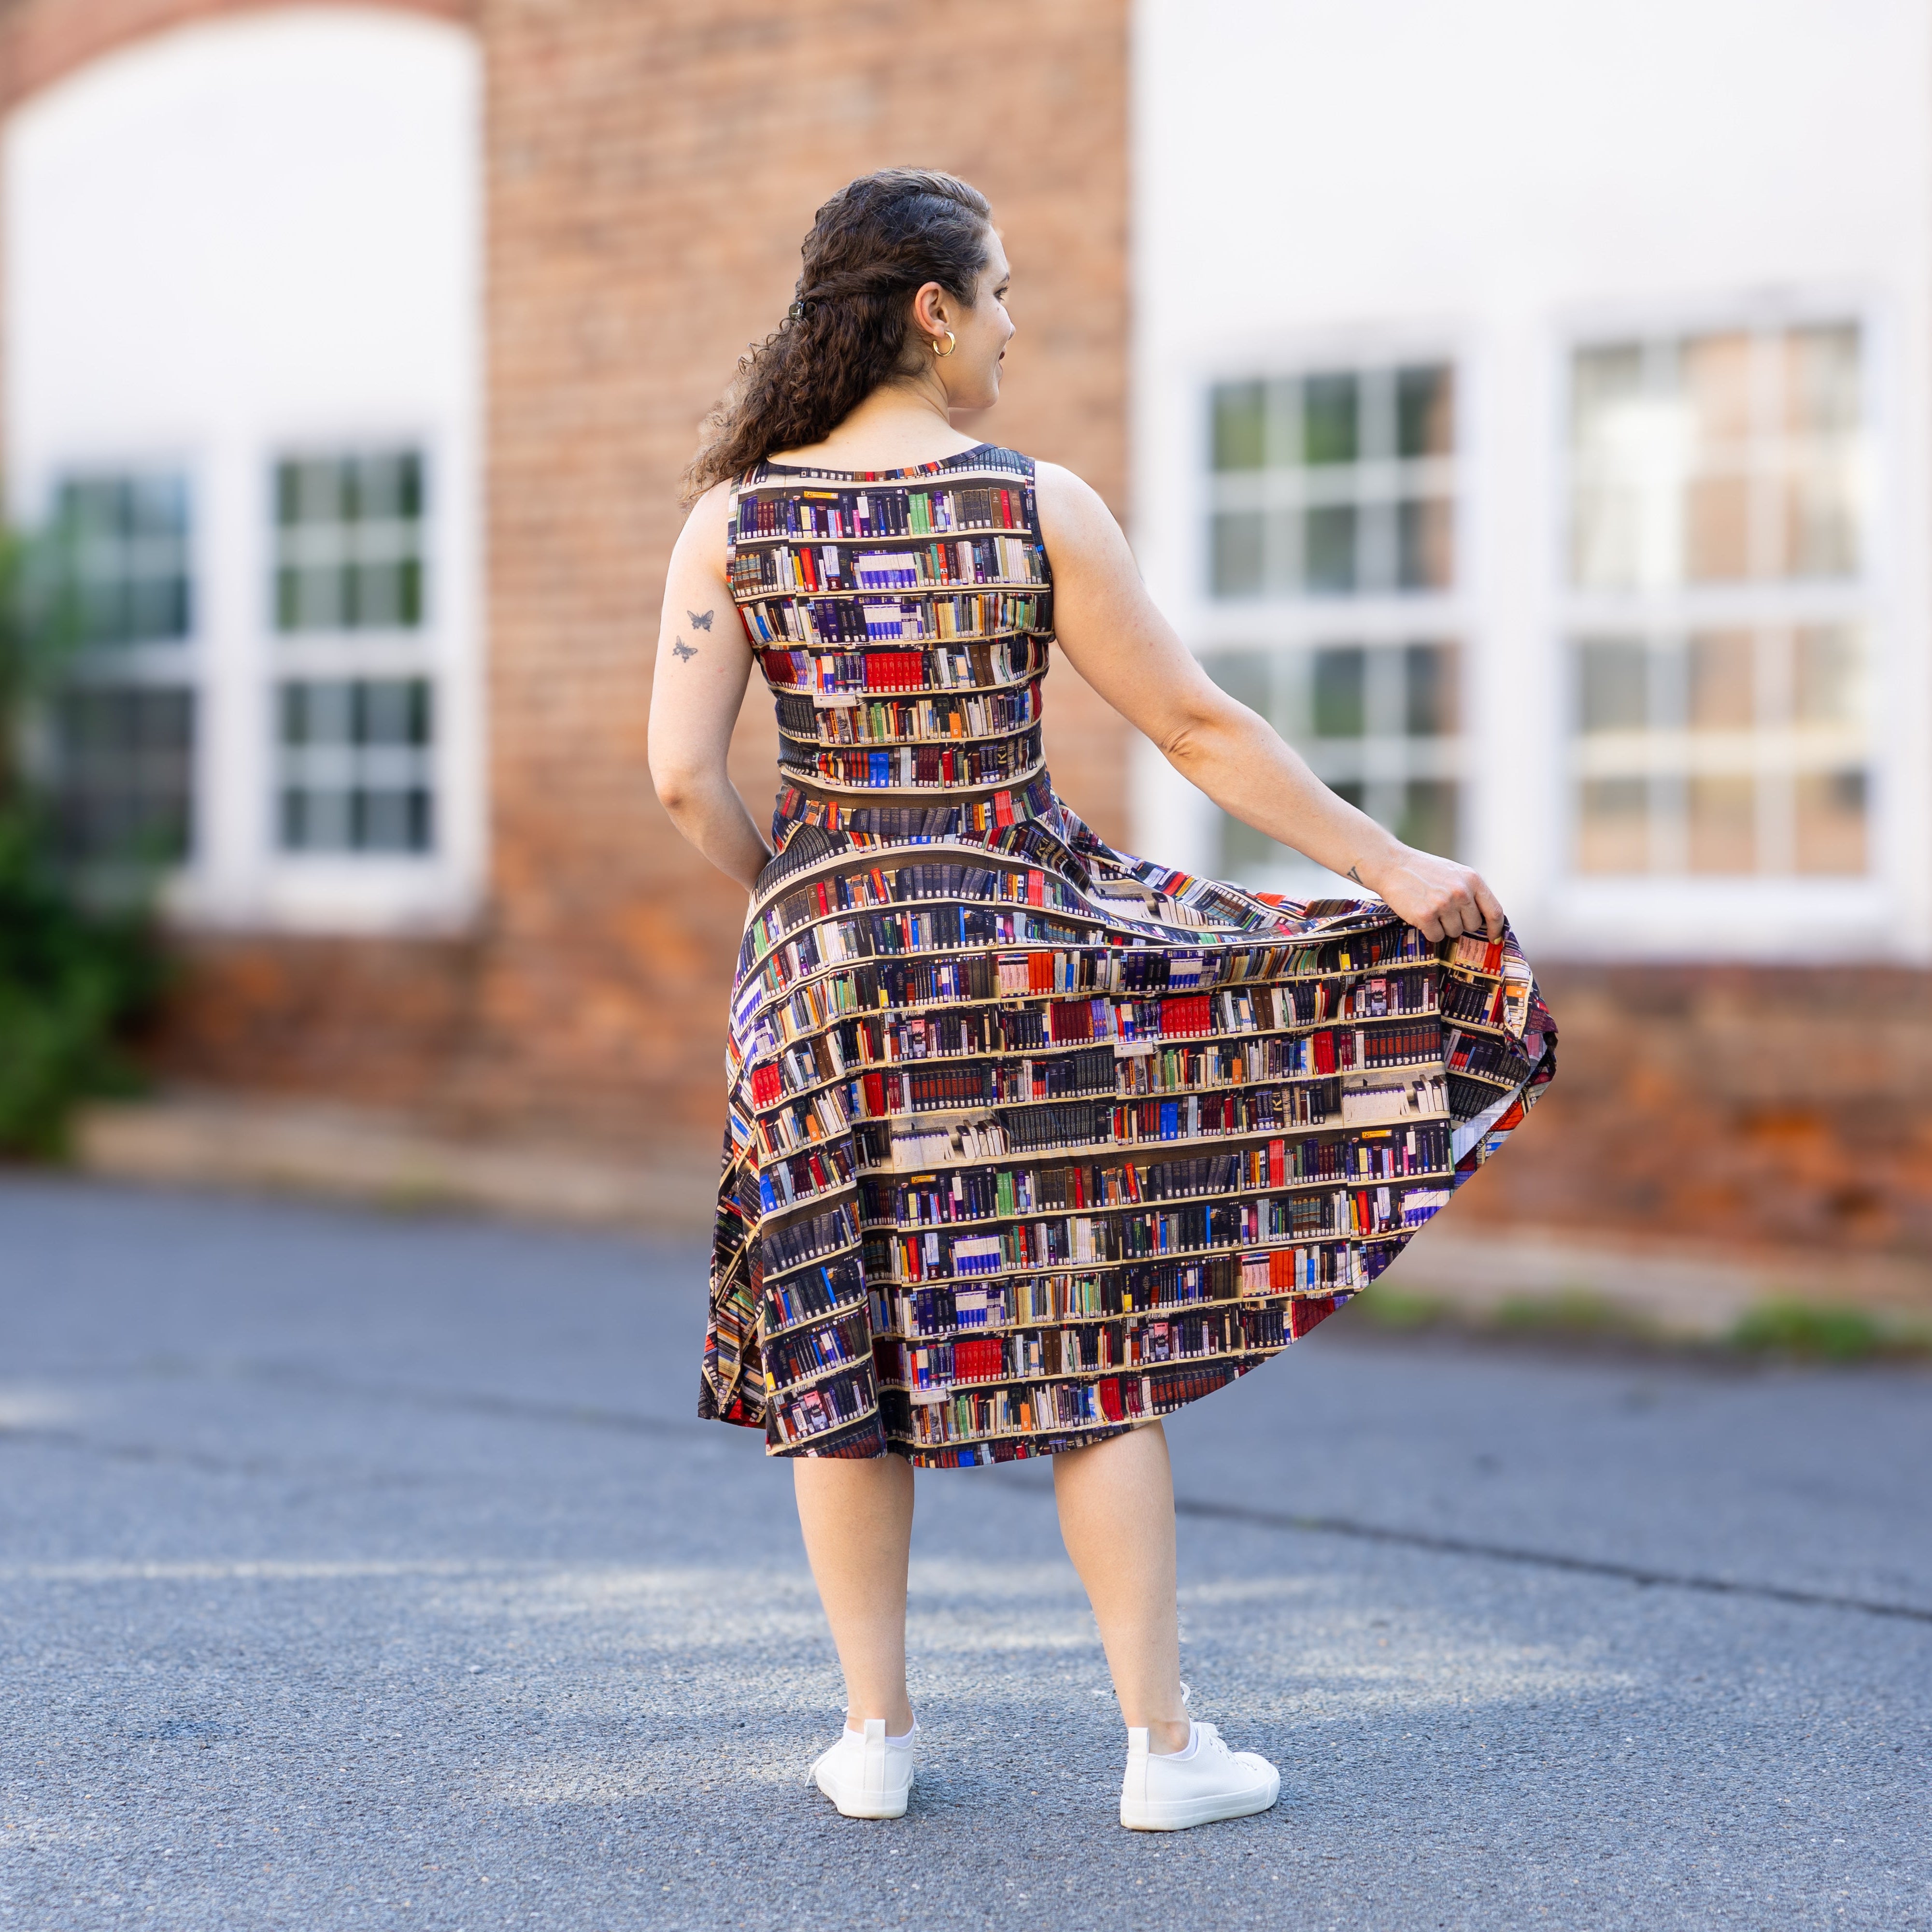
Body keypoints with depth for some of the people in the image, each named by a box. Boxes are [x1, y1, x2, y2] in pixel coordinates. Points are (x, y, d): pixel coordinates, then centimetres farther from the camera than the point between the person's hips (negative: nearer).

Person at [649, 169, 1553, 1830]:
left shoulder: (735, 519, -2)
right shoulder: (1037, 507, -8)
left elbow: (685, 774, -7)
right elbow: (1199, 728, -6)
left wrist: (795, 903, 11)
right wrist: (1387, 863, 2)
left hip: (828, 945, 3)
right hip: (1025, 939, -2)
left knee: (846, 1349, 11)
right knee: (1094, 1344, 6)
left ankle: (876, 1734, 16)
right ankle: (1164, 1742, 9)